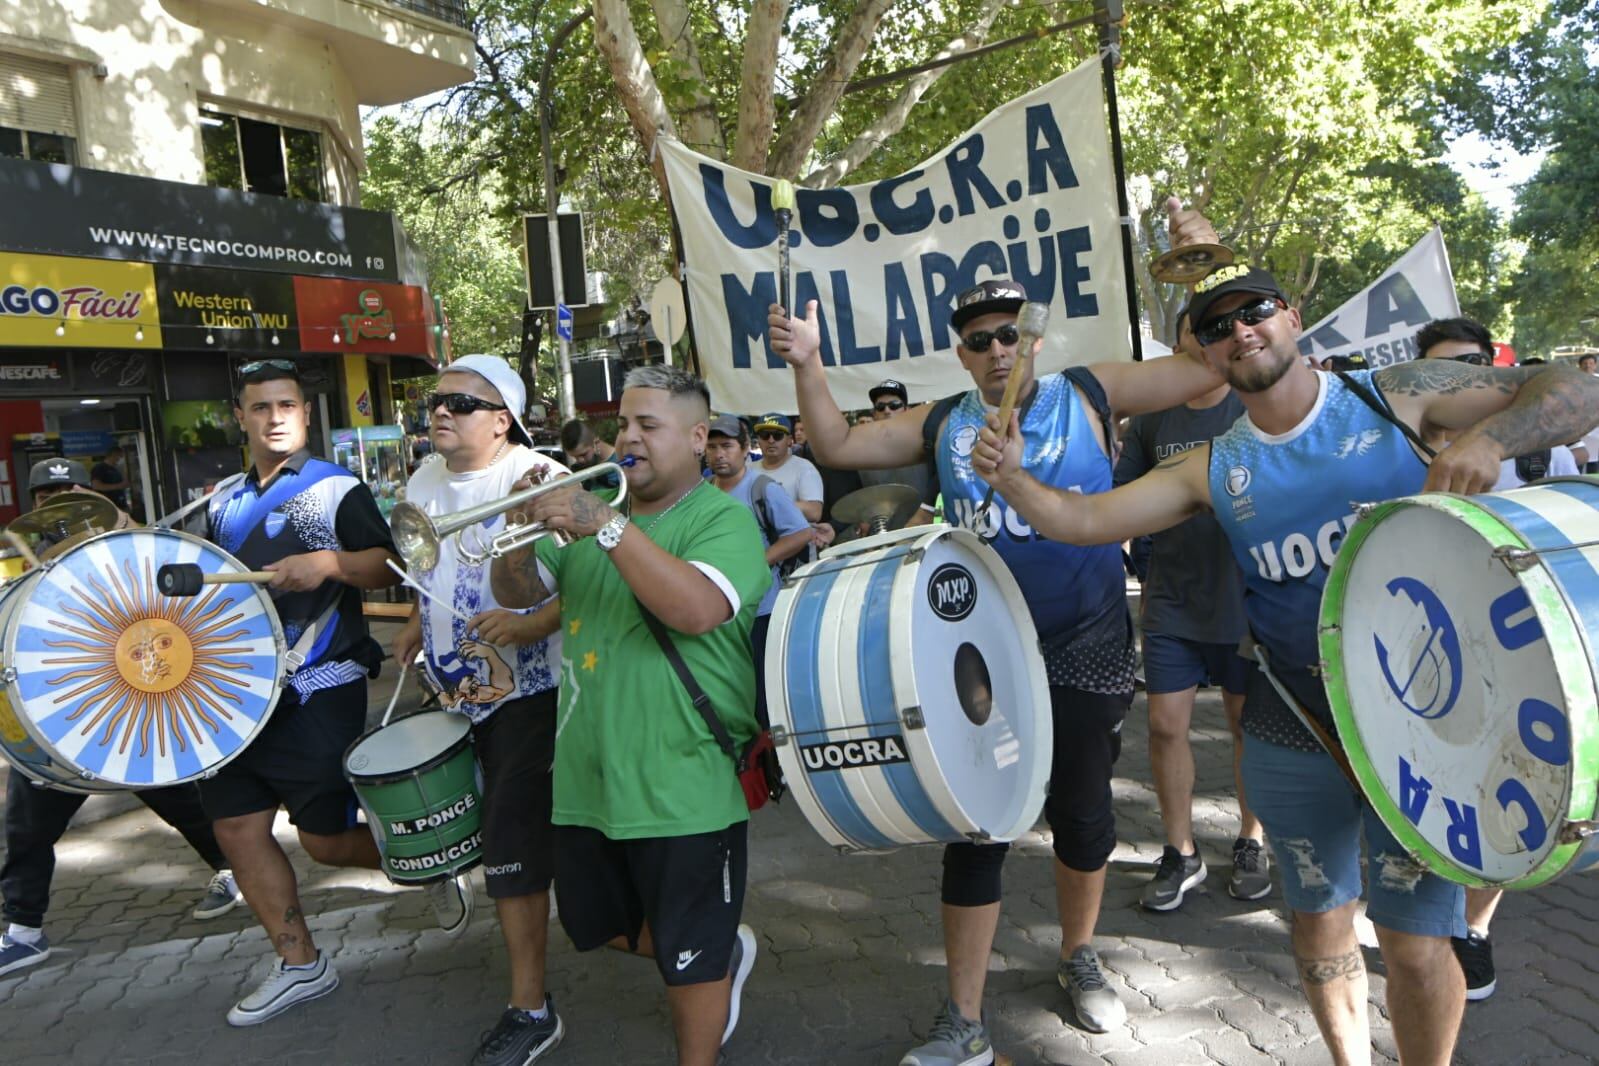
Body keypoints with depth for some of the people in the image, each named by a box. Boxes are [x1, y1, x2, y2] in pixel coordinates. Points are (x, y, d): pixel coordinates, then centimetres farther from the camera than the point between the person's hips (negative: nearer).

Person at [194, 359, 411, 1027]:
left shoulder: (338, 489, -5)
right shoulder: (223, 501, 14)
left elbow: (387, 570, -12)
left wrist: (330, 562, -28)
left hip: (317, 694, -7)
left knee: (327, 838, -2)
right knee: (236, 826, 7)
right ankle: (299, 965, 21)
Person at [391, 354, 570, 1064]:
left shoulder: (539, 481, -16)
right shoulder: (423, 484, 8)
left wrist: (530, 626, -35)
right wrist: (418, 627, 10)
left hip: (527, 691, -7)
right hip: (458, 689, 8)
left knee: (511, 846, -5)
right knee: (506, 839, 20)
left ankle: (531, 1008, 10)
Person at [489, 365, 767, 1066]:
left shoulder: (724, 519, -10)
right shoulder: (591, 508, 9)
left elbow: (697, 609, -29)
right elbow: (517, 593, 7)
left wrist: (608, 526, -31)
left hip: (684, 788, -7)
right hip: (587, 778, 7)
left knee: (692, 956, 8)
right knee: (601, 927, 24)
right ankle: (724, 952, 45)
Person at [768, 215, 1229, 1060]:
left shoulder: (1085, 396, 0)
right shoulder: (944, 425, 5)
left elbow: (1203, 371, -4)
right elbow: (838, 446, 6)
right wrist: (808, 366, -6)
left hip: (1086, 650, -1)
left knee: (1081, 813, 15)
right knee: (975, 828, 4)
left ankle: (1078, 958, 43)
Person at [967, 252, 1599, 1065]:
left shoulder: (1395, 395, -5)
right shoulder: (1212, 471, 0)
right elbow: (1084, 521, -3)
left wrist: (1487, 440, -25)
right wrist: (1010, 477, -21)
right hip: (1295, 736, 3)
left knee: (1415, 944, 3)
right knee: (1319, 923, 17)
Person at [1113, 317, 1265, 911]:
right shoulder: (1150, 420, 5)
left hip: (1247, 601, -1)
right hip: (1170, 604, 2)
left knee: (1249, 725, 11)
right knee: (1165, 725, 2)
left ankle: (1250, 843, 31)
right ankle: (1180, 854, 19)